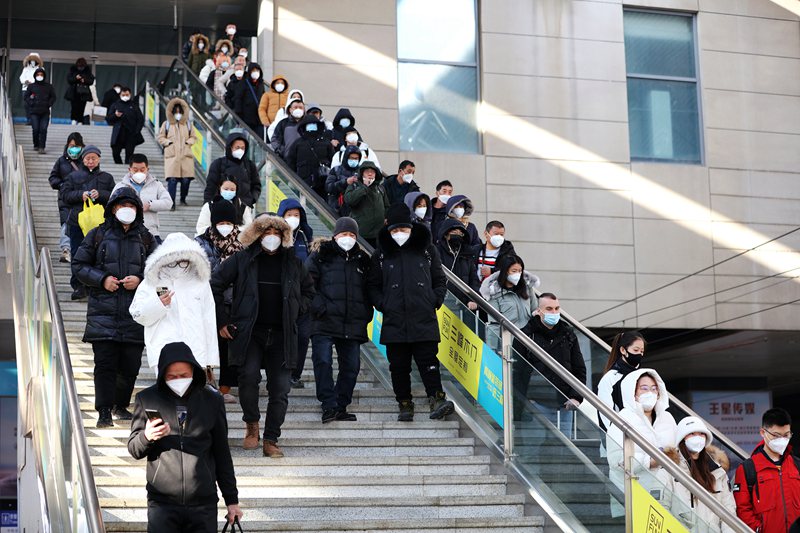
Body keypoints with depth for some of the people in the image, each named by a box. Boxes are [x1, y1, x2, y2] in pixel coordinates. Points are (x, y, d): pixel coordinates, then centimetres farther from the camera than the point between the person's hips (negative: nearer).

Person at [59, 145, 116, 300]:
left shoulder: (106, 177, 13)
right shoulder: (73, 176, 11)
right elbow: (64, 195, 5)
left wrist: (100, 194, -12)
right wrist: (80, 195, -10)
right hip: (77, 222, 0)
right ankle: (78, 286, 4)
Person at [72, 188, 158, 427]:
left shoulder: (145, 238, 11)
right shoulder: (98, 235, 7)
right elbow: (78, 264, 7)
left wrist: (140, 280, -6)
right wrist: (102, 279, -7)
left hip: (135, 312, 2)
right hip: (103, 310, -2)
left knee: (130, 364, 4)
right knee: (105, 363, -6)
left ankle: (121, 405, 22)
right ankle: (104, 411, 0)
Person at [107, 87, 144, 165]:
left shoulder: (134, 105, 10)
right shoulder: (115, 105, 12)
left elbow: (140, 119, 7)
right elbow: (108, 119, 10)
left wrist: (137, 131, -6)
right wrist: (115, 116, -10)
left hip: (131, 135, -1)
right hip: (118, 134, 1)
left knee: (129, 154, -3)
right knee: (115, 153, -2)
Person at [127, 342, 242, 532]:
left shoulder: (212, 401, 5)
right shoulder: (147, 399, 2)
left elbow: (222, 455, 12)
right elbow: (134, 450, 6)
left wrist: (232, 500, 12)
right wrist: (147, 437, -16)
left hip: (204, 504, 1)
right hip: (162, 503, -1)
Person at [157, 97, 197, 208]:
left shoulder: (187, 124, 14)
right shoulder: (166, 124, 9)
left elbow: (193, 137, 19)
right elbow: (160, 137, 11)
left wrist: (188, 142, 1)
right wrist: (168, 142, -4)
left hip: (186, 155, 2)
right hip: (172, 155, -2)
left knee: (186, 179, -2)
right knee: (172, 179, -13)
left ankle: (183, 199, 18)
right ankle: (172, 202, -11)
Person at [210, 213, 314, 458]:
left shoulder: (293, 263, 12)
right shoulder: (241, 260, 2)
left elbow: (308, 290, 27)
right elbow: (215, 285, 5)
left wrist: (295, 311, 13)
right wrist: (222, 321, 2)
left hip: (282, 335, 3)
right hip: (249, 333, -3)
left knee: (280, 389, -2)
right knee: (249, 376, -21)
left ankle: (270, 440, 8)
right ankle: (252, 424, 5)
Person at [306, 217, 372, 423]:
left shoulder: (362, 260, 18)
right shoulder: (321, 255, 4)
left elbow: (369, 290, 24)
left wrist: (366, 313, 10)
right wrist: (319, 307, -15)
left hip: (353, 325, 4)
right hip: (324, 322, -4)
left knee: (351, 366, 3)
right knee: (323, 361, -13)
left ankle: (341, 406, 14)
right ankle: (329, 405, -8)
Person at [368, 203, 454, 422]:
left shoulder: (427, 251, 10)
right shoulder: (381, 255, 11)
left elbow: (440, 280, 16)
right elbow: (373, 286, 15)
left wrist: (435, 300, 1)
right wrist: (383, 305, -1)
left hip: (424, 320, -1)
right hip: (394, 320, 2)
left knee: (428, 362, -9)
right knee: (399, 366, 5)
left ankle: (437, 399, -13)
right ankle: (405, 405, 13)